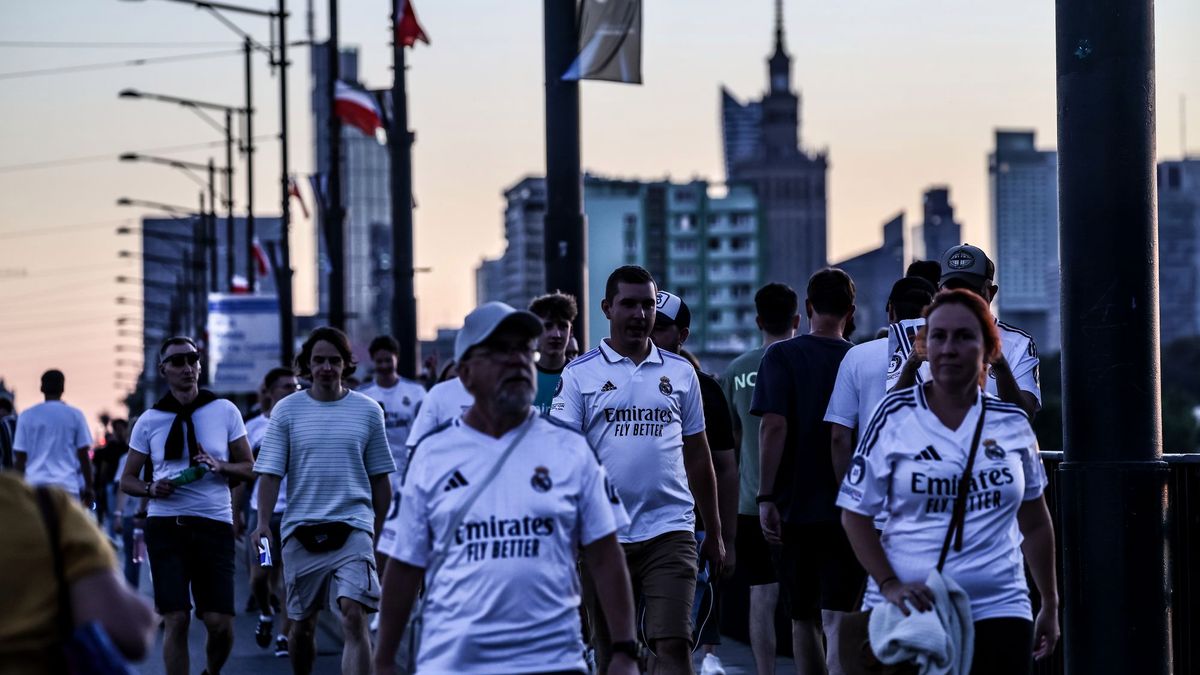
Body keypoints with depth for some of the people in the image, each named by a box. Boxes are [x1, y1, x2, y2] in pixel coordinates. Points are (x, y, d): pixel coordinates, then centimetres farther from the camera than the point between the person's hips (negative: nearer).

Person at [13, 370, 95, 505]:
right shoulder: (75, 415, 2)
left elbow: (19, 457, 5)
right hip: (67, 486, -1)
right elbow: (83, 455, 1)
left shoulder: (27, 416, 5)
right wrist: (89, 487, 8)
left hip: (35, 485, 1)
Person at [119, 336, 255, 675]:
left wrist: (220, 466, -12)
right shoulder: (149, 420, 7)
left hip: (214, 523, 0)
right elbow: (127, 479, 13)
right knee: (176, 621, -7)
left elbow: (249, 468, 9)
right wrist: (151, 488, -9)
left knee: (221, 624, -5)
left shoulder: (224, 411, 6)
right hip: (166, 525, 0)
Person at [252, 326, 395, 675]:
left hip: (353, 528, -1)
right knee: (302, 623, 11)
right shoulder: (286, 410, 3)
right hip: (301, 530, 1)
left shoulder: (368, 411, 5)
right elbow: (270, 473, 0)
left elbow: (380, 479, 11)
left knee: (354, 617, -16)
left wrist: (378, 534, 10)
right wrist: (263, 522, -14)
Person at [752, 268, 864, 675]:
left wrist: (766, 497, -10)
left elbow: (774, 428, -12)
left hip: (795, 506, 0)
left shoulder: (781, 357, -2)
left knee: (803, 620, 14)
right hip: (848, 512, 1)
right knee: (837, 619, -5)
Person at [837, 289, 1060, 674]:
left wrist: (1050, 606, 18)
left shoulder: (1012, 423, 7)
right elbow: (855, 514, 2)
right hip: (908, 610, -1)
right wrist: (889, 585, -10)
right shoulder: (895, 416, 1)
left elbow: (1035, 524, 17)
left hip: (997, 611, 1)